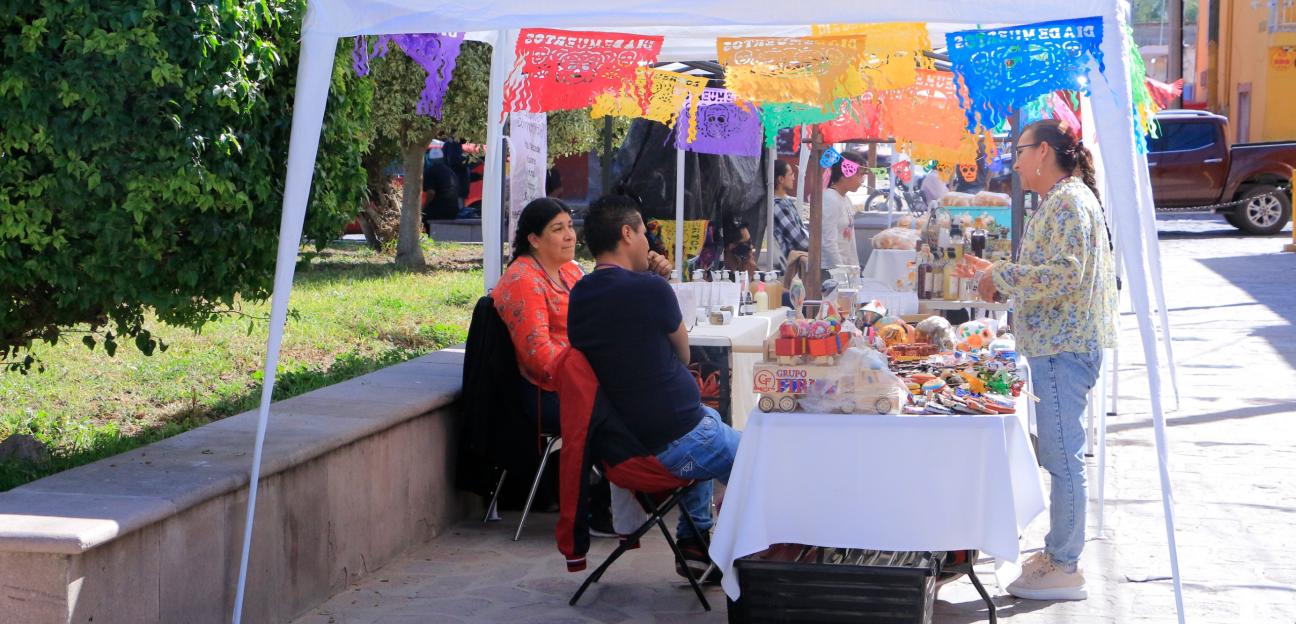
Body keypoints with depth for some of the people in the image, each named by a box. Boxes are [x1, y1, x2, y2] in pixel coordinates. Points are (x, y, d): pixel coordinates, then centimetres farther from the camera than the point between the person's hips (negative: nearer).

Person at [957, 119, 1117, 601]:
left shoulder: (1068, 201, -13)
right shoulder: (1058, 201, 20)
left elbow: (1065, 274, -23)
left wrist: (1001, 277, -15)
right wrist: (995, 275, 18)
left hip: (1064, 345, -11)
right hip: (1057, 343, 11)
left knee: (1062, 456, -7)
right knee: (1060, 454, 15)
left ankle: (1064, 568, -4)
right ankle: (1058, 551, 22)